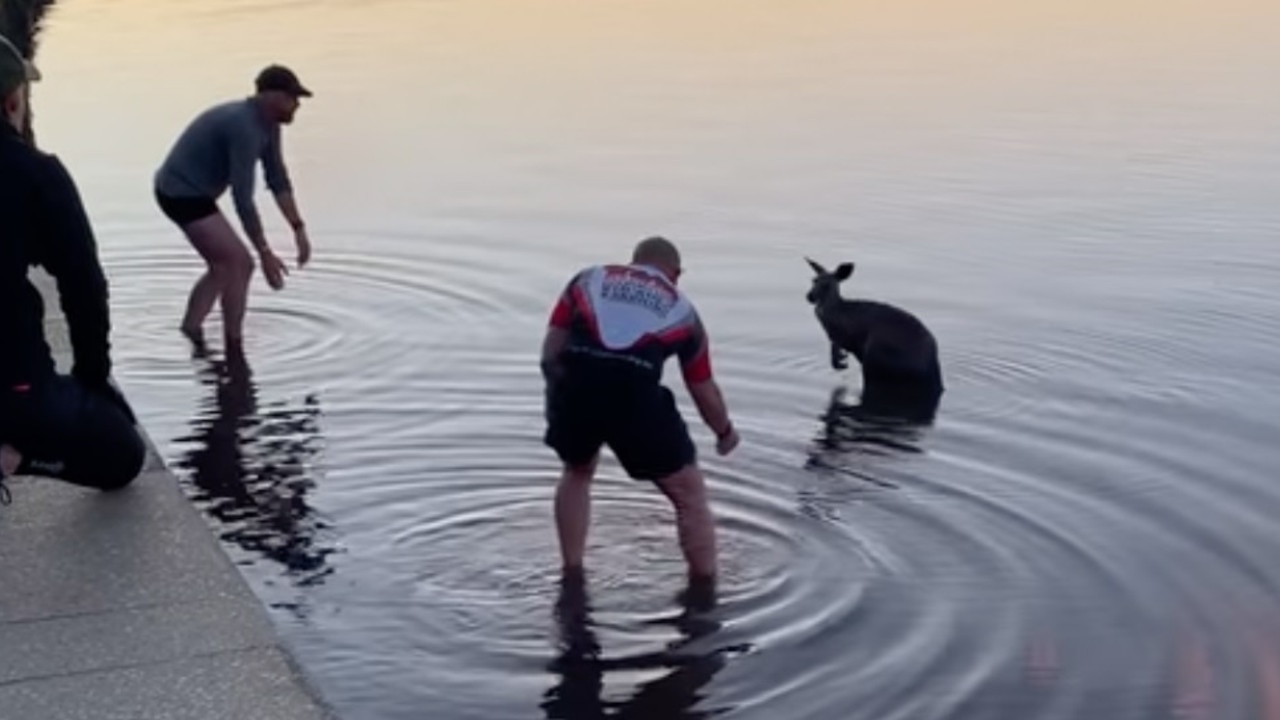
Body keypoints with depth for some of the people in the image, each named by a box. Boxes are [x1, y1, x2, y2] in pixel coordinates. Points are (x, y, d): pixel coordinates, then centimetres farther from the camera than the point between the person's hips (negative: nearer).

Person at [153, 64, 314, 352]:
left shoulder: (267, 123, 5)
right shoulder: (246, 128, -26)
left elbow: (278, 180, 10)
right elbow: (243, 199, -28)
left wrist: (299, 230, 4)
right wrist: (265, 254, -25)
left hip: (188, 193, 10)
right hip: (183, 195, -10)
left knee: (225, 268, 18)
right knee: (240, 264, -7)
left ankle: (189, 333, 16)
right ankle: (234, 348, 0)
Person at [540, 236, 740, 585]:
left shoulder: (588, 278, 26)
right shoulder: (681, 309, 25)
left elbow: (550, 352, 14)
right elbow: (704, 390, 32)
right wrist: (725, 432, 48)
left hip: (573, 385, 2)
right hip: (635, 393, -2)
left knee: (577, 473, 33)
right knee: (690, 495, 17)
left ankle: (571, 574, 34)